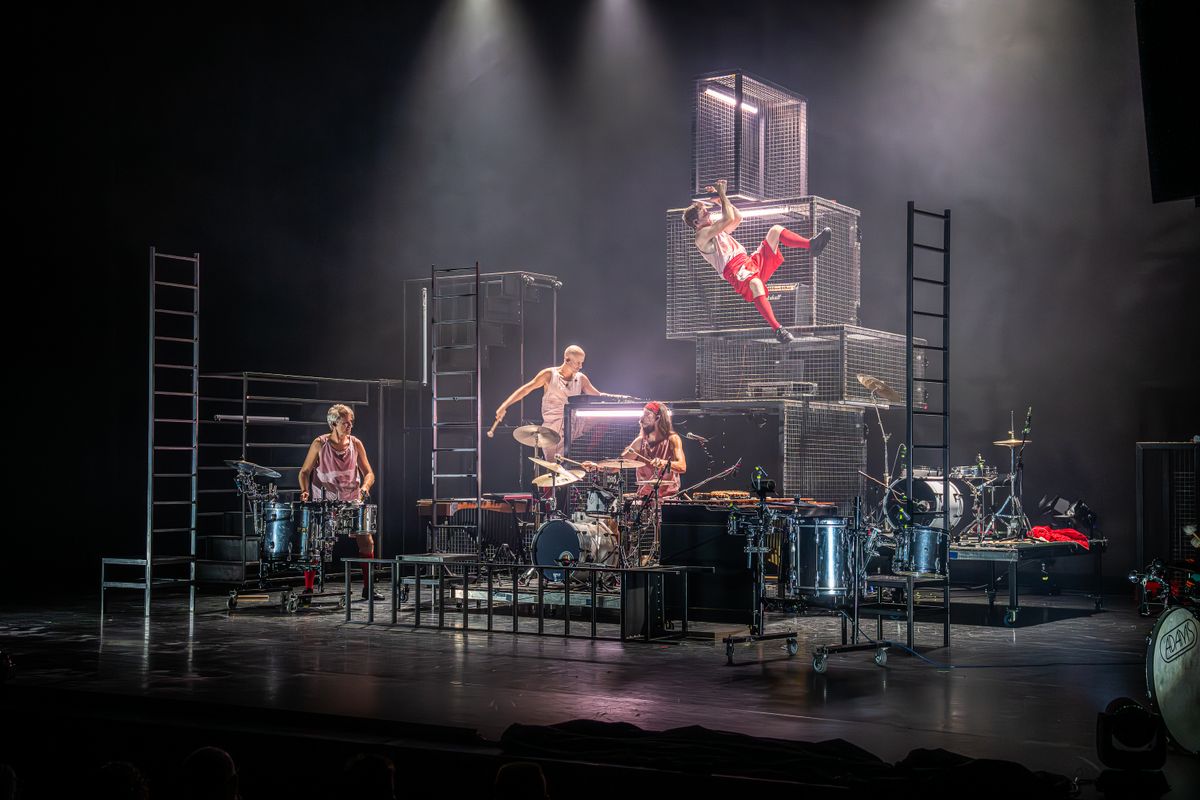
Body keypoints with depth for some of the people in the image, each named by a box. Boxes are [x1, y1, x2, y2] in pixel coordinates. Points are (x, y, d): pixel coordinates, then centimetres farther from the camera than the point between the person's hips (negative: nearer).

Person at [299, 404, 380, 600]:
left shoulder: (355, 444, 0)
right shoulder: (320, 444, -7)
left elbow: (369, 473, 2)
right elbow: (305, 472, 0)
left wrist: (364, 487, -19)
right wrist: (304, 491, -18)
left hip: (352, 501, 2)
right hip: (324, 502, -2)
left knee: (367, 541, -4)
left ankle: (368, 588, 6)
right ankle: (308, 588, 5)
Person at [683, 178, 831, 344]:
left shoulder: (718, 230, 29)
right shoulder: (702, 236, -2)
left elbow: (738, 217, 34)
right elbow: (729, 218, -11)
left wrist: (720, 198, 30)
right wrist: (721, 194, 1)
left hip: (753, 263, 10)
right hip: (736, 273, -10)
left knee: (775, 230, 5)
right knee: (755, 284, -45)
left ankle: (812, 245, -6)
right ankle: (777, 329, -52)